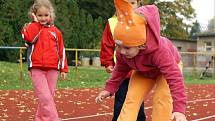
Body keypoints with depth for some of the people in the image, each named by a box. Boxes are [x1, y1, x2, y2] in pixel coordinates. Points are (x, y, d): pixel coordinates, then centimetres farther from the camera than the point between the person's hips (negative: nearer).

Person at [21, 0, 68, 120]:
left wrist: (64, 69, 11)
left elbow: (61, 50, 14)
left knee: (48, 97, 7)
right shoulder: (32, 28, 6)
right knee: (46, 98, -13)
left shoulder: (55, 31, 12)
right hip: (37, 69, -3)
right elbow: (29, 37, -18)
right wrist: (36, 22, -9)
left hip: (52, 70, 3)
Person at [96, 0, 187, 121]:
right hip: (142, 72, 4)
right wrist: (110, 88, -8)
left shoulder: (159, 50, -46)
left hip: (170, 66, -4)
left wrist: (179, 109, -54)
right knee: (131, 99, -11)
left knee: (162, 99, -25)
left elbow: (174, 78, -48)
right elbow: (121, 69, -6)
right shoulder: (122, 50, -29)